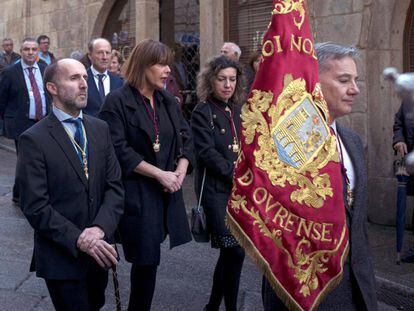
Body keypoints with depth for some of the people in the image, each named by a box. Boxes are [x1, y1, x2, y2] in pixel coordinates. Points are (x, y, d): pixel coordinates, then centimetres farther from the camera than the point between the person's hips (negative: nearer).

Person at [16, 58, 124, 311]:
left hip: (99, 250, 5)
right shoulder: (34, 139, -11)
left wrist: (99, 229, -16)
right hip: (61, 257, -5)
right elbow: (36, 208, -15)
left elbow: (115, 186, 0)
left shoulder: (100, 129, 6)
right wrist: (79, 240, -22)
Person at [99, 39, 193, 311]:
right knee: (147, 259, -3)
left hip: (167, 193, 6)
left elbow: (186, 139, 12)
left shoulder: (168, 101, 10)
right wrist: (160, 174, -17)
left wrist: (180, 171, -6)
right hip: (136, 193, -6)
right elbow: (119, 149, -16)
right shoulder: (118, 102, -10)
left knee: (147, 259, 12)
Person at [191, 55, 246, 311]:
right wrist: (235, 174, -14)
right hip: (217, 189, -6)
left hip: (241, 188, 6)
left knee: (230, 252, 7)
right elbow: (207, 153, -11)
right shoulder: (203, 112, -3)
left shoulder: (238, 110, 15)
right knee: (236, 249, -13)